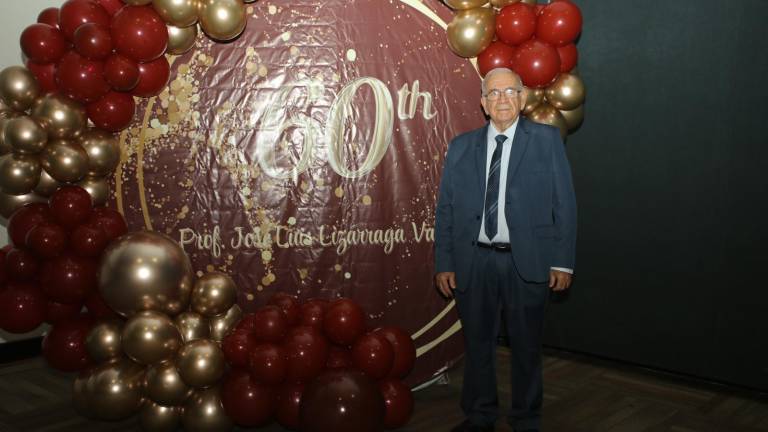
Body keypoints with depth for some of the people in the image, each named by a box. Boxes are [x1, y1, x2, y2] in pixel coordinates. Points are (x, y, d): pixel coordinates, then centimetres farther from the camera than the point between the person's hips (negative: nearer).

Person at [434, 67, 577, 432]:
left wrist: (563, 262, -5)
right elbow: (445, 209, 6)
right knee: (477, 342, 13)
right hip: (474, 261, 2)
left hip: (527, 261, -2)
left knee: (526, 345, 11)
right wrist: (444, 264, 1)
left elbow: (564, 203, -1)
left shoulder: (547, 140, 2)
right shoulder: (461, 147, 7)